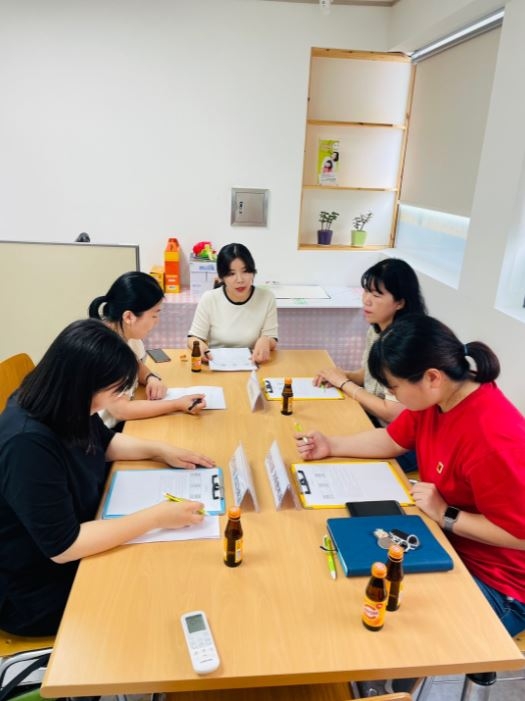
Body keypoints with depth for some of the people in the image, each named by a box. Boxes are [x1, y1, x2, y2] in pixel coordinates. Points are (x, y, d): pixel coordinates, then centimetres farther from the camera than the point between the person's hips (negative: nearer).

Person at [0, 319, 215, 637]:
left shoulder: (62, 408, -9)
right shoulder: (27, 445, -36)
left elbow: (104, 442, 12)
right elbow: (63, 547, -32)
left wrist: (160, 449, -2)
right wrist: (156, 517, -30)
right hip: (38, 591, -7)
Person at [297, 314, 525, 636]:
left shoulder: (492, 439, -34)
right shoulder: (437, 396, -8)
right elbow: (393, 440, 6)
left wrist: (445, 515, -24)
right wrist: (331, 445, 2)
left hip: (495, 582, -7)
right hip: (446, 542, 8)